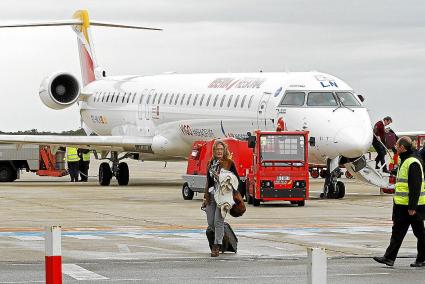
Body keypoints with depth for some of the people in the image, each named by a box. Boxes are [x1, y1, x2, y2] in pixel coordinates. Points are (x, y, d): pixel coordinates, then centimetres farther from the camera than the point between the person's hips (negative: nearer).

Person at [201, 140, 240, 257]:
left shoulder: (229, 164, 0)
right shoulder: (211, 164, 14)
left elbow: (236, 180, 4)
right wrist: (206, 197, 17)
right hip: (211, 195, 5)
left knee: (218, 221, -12)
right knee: (210, 223, 3)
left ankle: (217, 246, -10)